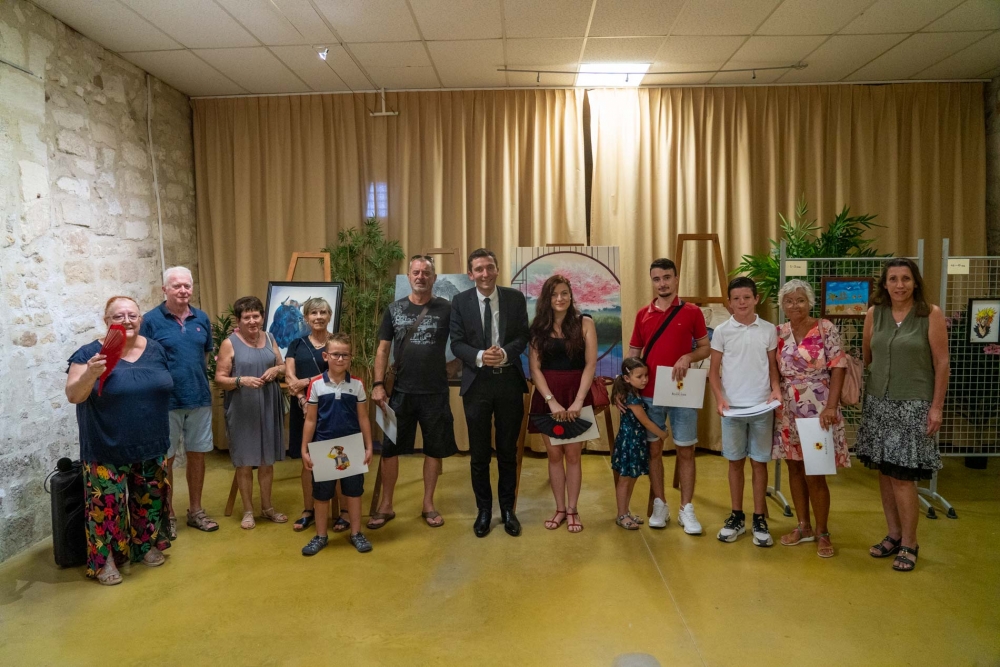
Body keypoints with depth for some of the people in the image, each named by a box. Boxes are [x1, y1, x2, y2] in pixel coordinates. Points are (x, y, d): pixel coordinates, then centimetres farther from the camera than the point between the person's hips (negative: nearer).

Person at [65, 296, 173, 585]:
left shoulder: (156, 349, 3)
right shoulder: (90, 353, -9)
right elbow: (72, 395, -15)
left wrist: (165, 438, 15)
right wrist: (90, 374, -36)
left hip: (152, 446, 4)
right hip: (108, 450, -4)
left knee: (149, 498, 14)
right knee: (107, 504, 2)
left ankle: (147, 545, 33)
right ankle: (105, 559, 19)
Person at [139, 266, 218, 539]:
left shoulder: (202, 318, 5)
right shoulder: (151, 320, -7)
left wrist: (204, 383, 8)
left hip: (200, 399, 4)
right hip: (166, 402, -4)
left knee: (197, 454, 12)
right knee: (166, 459, 7)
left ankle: (195, 510, 26)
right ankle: (167, 515, 22)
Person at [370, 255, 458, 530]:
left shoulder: (446, 309, -2)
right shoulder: (394, 309, 3)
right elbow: (382, 349, 5)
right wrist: (378, 384, -4)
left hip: (436, 393, -1)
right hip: (401, 392, 1)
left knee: (434, 449, 8)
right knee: (390, 449, 6)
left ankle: (428, 504, 24)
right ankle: (386, 506, 21)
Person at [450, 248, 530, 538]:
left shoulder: (515, 298, 1)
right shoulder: (460, 301, 0)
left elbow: (522, 337, -1)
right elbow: (456, 343, -4)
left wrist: (505, 353, -20)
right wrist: (480, 356, -22)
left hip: (509, 381, 1)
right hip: (477, 383, 0)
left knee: (508, 450, 11)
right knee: (479, 452, 9)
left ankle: (508, 509, 27)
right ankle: (484, 510, 25)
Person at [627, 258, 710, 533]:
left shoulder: (692, 312, -1)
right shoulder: (642, 315, 6)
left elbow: (706, 348, 4)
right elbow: (633, 353, 9)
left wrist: (688, 357, -17)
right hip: (649, 393, 2)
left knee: (686, 451, 4)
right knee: (654, 449, 8)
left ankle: (686, 509, 15)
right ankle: (659, 505, 21)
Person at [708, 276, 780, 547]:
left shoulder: (769, 330, 2)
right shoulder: (722, 331, -1)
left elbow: (773, 366, 7)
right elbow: (714, 371, 2)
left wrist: (776, 389, -11)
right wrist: (719, 399, -11)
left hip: (762, 407, 0)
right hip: (732, 407, 0)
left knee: (759, 462, 7)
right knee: (735, 461, 9)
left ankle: (759, 520, 17)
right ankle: (737, 517, 20)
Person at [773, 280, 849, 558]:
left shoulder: (826, 329, -7)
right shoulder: (779, 333, 4)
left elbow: (838, 368, -10)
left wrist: (831, 406, -17)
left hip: (817, 410, -4)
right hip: (787, 411, 4)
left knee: (815, 473, -1)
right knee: (795, 468, 11)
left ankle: (822, 532, 17)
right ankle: (804, 526, 26)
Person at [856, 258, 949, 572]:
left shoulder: (931, 314, -7)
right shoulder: (874, 313, 4)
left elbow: (942, 363, -6)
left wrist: (936, 407, -9)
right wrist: (861, 385, 9)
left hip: (913, 404, -4)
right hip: (878, 402, 4)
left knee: (901, 475, -4)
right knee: (884, 472, 9)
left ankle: (909, 544, 13)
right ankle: (894, 535, 24)